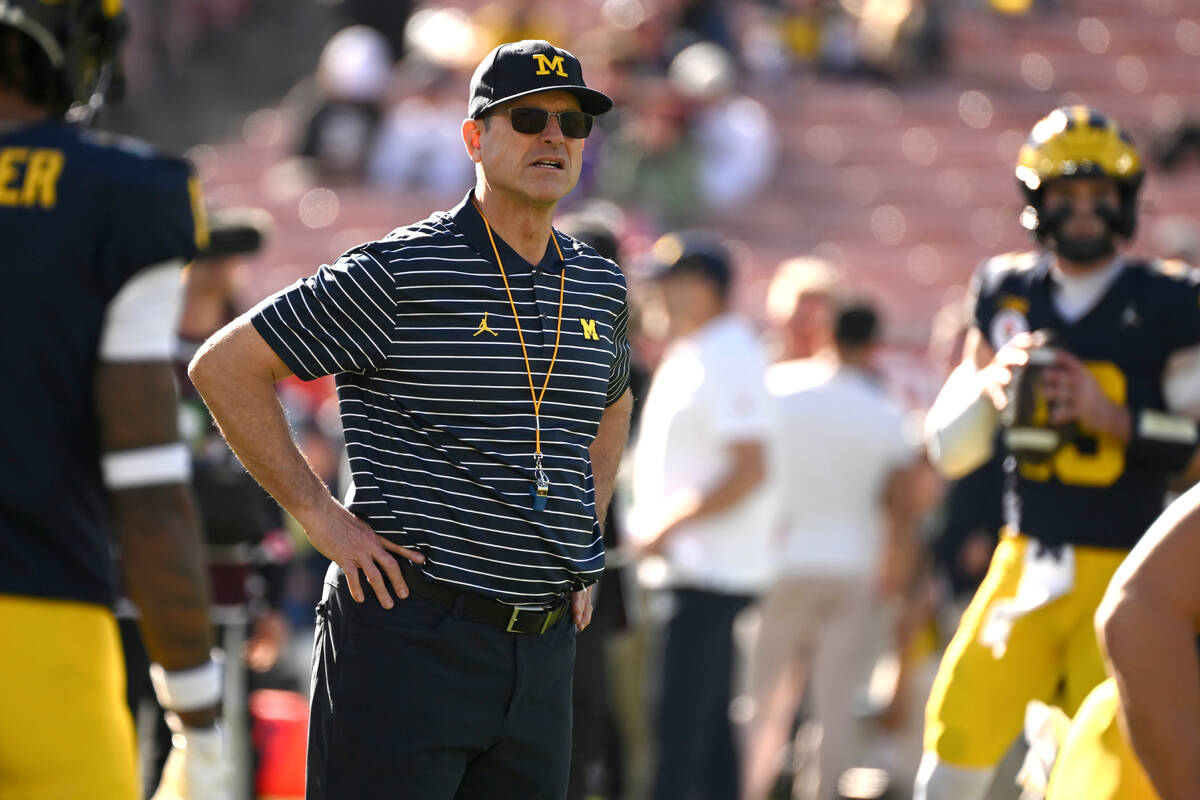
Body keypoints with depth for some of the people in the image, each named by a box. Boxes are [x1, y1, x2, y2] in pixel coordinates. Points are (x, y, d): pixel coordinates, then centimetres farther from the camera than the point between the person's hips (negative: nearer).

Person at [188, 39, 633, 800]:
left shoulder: (599, 287, 13)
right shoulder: (399, 274, -7)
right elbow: (224, 366, -5)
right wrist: (321, 515, -8)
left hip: (542, 645, 6)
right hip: (411, 629, -6)